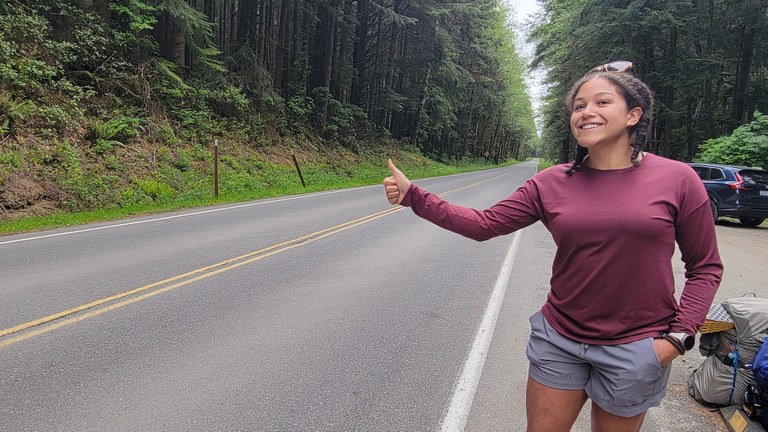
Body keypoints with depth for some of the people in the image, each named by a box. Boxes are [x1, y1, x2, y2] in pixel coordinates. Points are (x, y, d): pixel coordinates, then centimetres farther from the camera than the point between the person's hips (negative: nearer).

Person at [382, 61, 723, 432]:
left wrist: (679, 336, -10)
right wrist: (413, 196, -12)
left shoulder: (677, 180, -8)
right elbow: (485, 224, -6)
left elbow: (705, 268, 0)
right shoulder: (552, 183, -3)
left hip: (635, 348, -1)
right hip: (559, 340, 2)